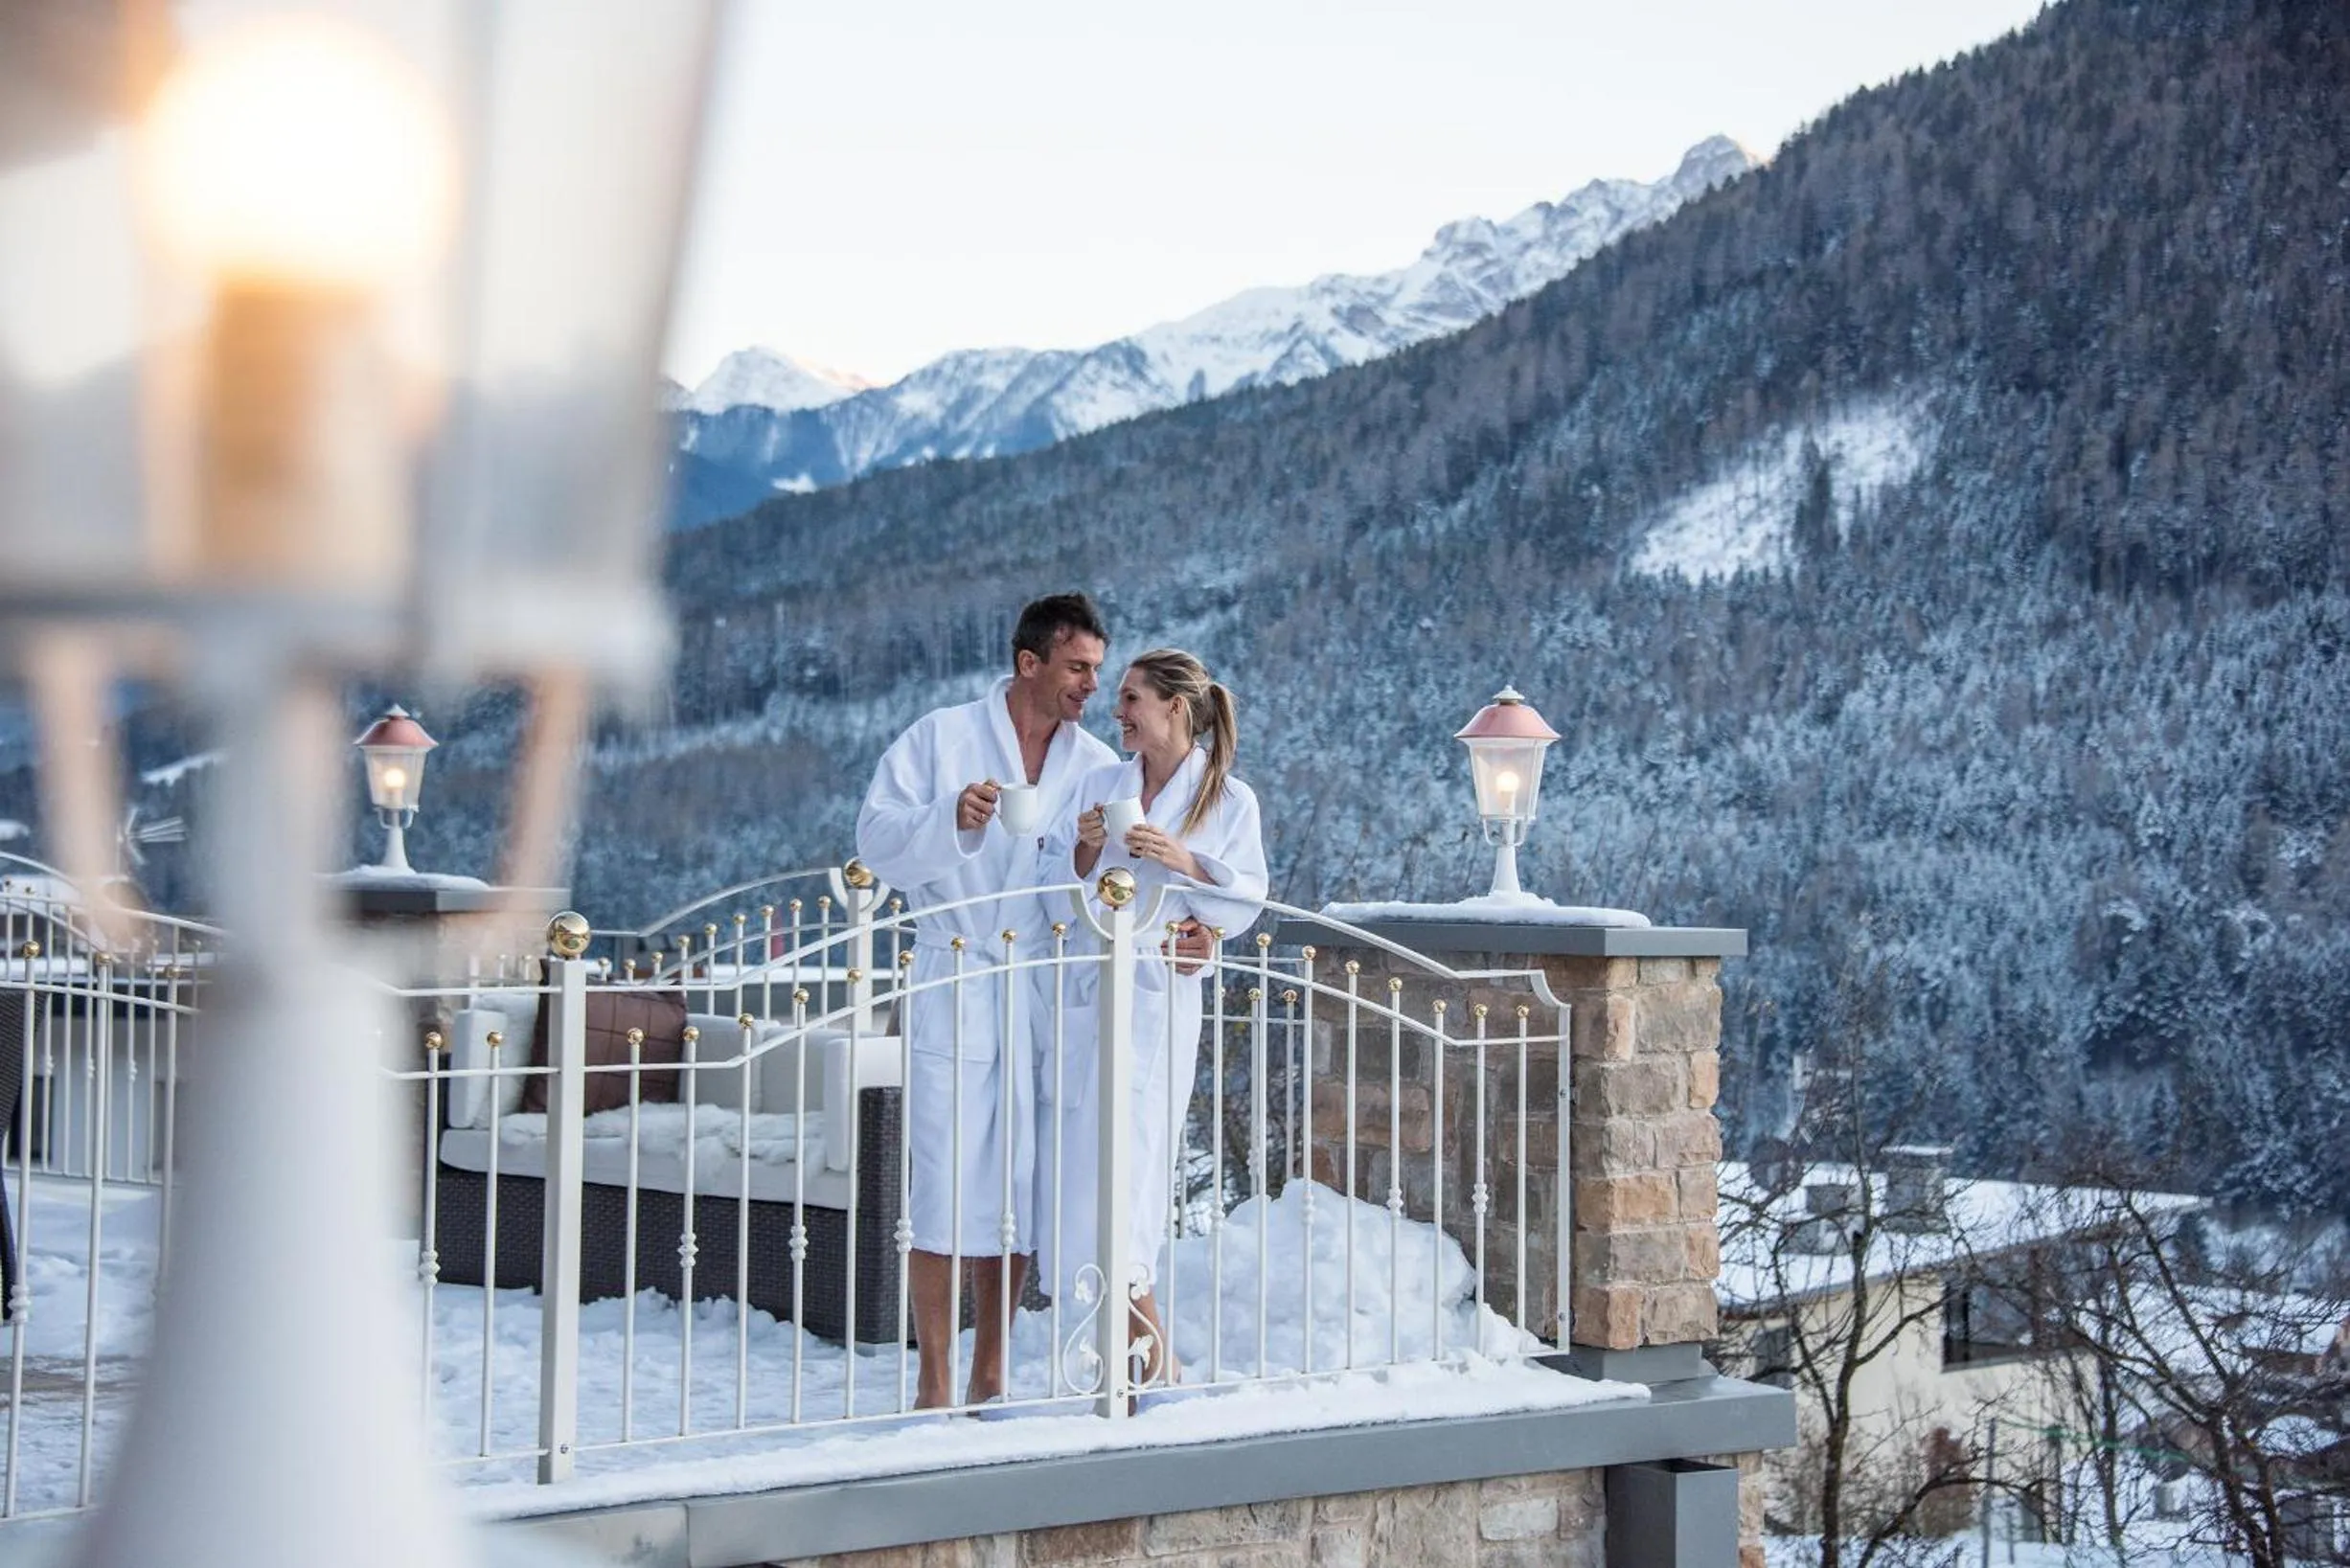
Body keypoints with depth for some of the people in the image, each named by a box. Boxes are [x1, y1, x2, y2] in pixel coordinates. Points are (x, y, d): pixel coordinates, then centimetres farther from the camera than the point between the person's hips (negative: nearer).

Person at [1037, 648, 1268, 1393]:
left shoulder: (1230, 800, 1)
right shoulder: (1099, 784, 11)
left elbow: (1247, 899, -2)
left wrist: (1185, 862, -15)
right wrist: (1086, 849, -7)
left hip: (1159, 995, -4)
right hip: (1086, 989, 5)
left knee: (1128, 1156, -11)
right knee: (1081, 1157, 2)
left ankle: (1150, 1347, -1)